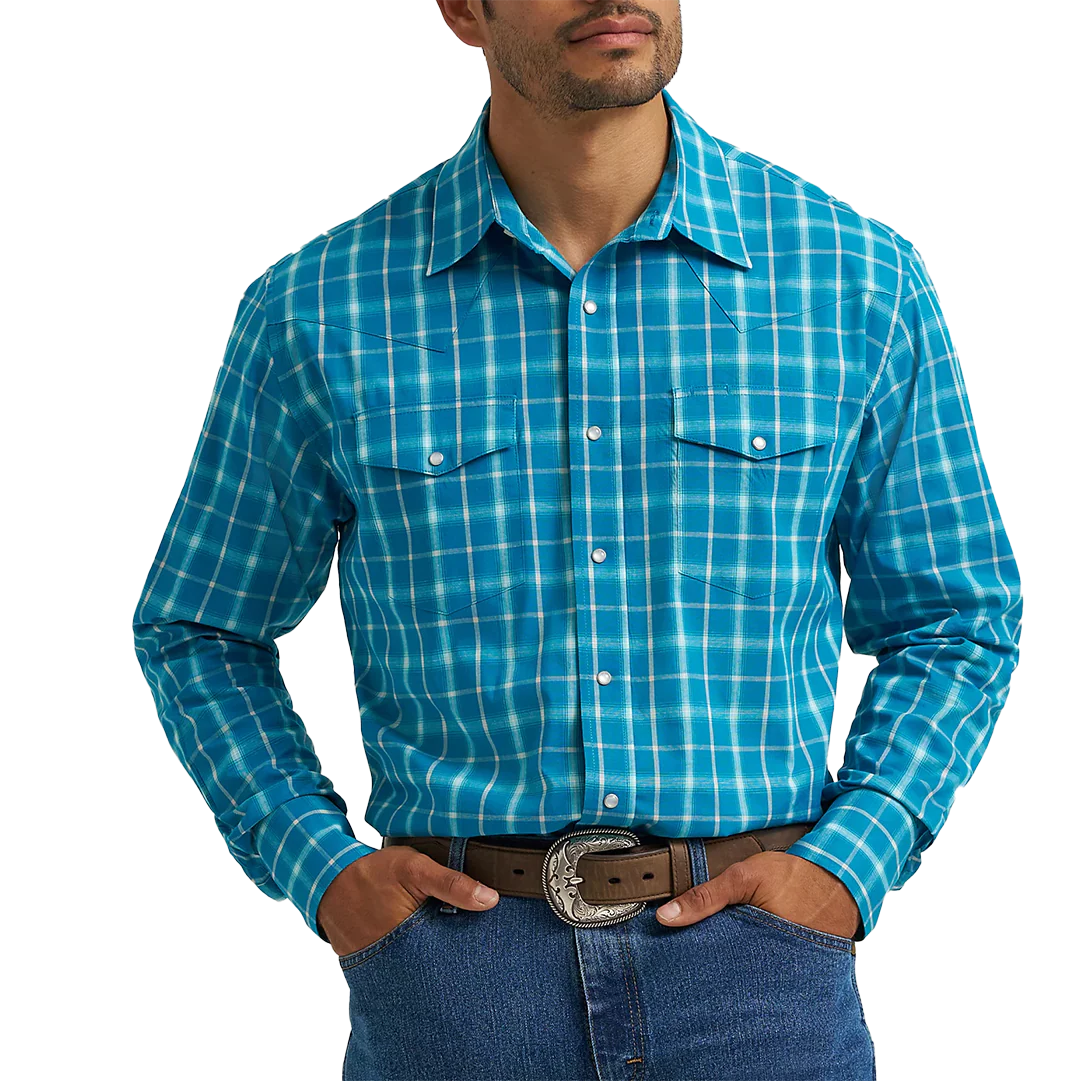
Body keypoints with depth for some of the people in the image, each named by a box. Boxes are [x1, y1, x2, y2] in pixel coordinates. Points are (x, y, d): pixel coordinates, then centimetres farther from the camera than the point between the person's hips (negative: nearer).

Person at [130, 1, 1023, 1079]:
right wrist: (320, 865, -2)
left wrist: (846, 867, -5)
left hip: (760, 956, 0)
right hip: (453, 966, 0)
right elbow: (197, 628, 11)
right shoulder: (320, 308, -1)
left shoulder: (861, 278, -1)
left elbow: (955, 623, 9)